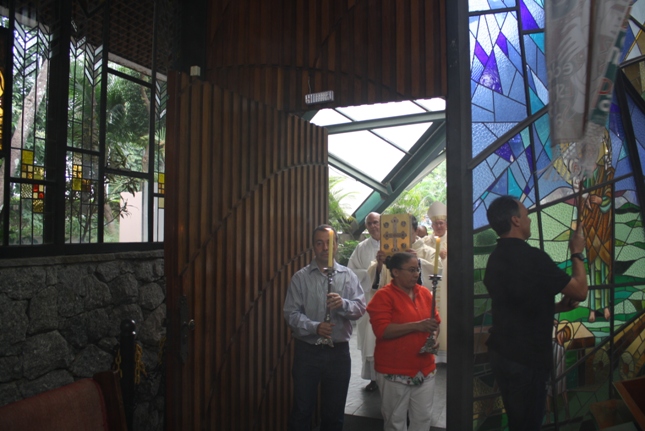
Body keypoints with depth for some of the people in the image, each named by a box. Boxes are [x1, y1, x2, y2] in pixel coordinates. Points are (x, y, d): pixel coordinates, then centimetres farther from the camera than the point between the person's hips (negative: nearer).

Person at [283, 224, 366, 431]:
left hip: (338, 351, 2)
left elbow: (360, 308, -5)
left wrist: (343, 304, -25)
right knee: (302, 409, 9)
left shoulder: (348, 276, 2)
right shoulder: (300, 277, -2)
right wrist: (314, 327, -23)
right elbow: (291, 312, -8)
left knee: (334, 411, 15)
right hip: (307, 351, -1)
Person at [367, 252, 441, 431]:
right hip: (394, 372, -5)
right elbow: (382, 330, -21)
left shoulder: (425, 293, 7)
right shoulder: (383, 296, -11)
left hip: (425, 369, 5)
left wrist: (434, 336, -5)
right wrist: (416, 326, -24)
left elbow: (435, 320, 17)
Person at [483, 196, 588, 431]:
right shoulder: (532, 257, -22)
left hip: (501, 353, 8)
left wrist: (557, 306, 13)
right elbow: (580, 291, -11)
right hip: (525, 359, -8)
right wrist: (577, 253, 2)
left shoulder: (495, 258, 6)